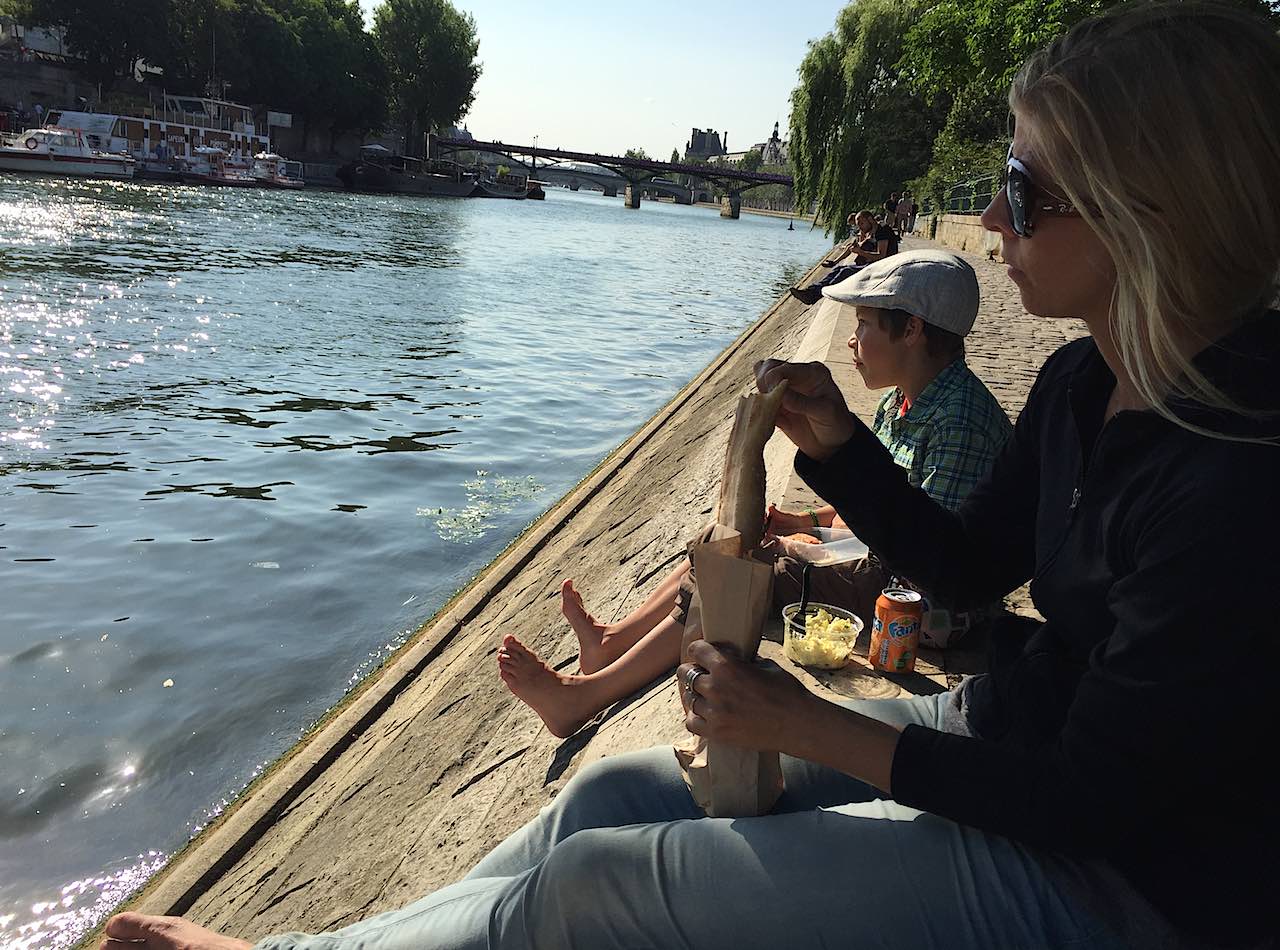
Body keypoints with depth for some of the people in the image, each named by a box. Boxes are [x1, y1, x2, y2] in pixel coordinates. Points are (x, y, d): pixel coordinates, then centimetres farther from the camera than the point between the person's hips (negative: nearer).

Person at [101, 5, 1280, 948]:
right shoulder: (1081, 382, -3)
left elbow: (1090, 794, -22)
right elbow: (964, 563, 7)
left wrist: (797, 725, -20)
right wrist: (836, 447, -9)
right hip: (1011, 732, 7)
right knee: (616, 791, 0)